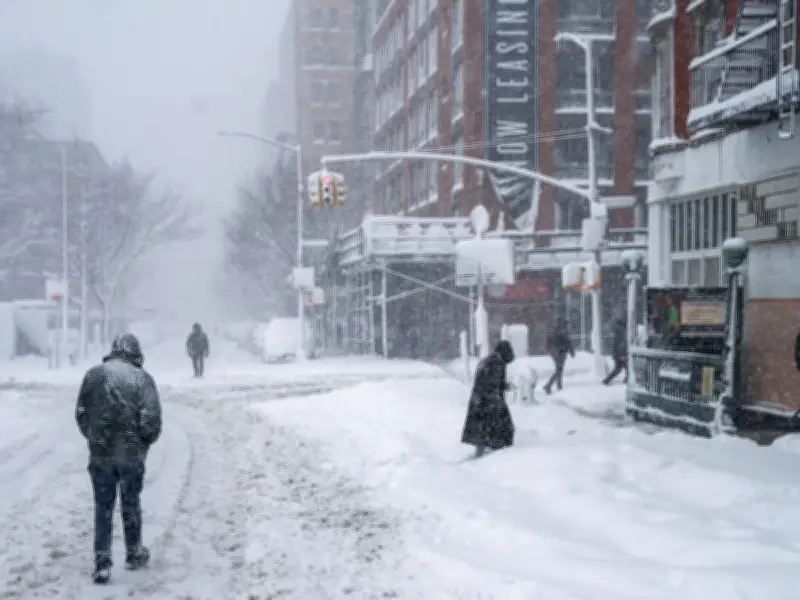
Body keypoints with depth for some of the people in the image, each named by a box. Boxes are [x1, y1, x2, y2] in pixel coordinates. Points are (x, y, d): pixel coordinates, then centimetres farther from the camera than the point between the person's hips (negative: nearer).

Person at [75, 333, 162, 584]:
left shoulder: (94, 374, 0)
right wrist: (146, 441, 7)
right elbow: (151, 419, -12)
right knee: (131, 504, 16)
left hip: (100, 454, 1)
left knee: (103, 507, 10)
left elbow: (81, 414, 1)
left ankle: (102, 562, 4)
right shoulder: (143, 378, -7)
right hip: (132, 454, -1)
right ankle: (134, 554, 29)